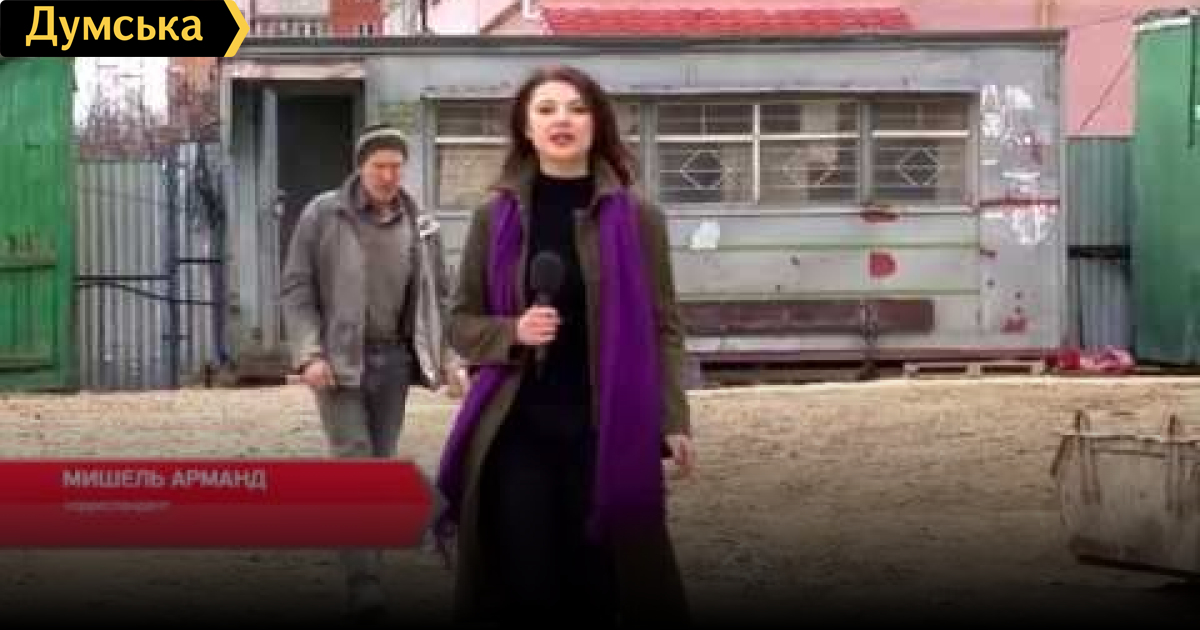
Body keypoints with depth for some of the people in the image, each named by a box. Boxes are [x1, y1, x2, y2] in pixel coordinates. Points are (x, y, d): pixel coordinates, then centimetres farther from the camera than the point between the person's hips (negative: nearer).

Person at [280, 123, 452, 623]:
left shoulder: (419, 225, 8)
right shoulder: (323, 214, -3)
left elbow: (438, 295, 14)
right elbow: (296, 289, -4)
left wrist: (446, 355, 5)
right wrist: (308, 354, -14)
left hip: (393, 358, 4)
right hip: (338, 359, -4)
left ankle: (369, 568, 17)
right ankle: (363, 581, -13)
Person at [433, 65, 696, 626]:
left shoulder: (637, 218, 2)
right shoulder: (495, 218, 5)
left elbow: (663, 326, 2)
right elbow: (461, 322, 9)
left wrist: (673, 420, -6)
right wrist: (512, 332, -11)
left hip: (610, 430, -1)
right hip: (517, 431, 1)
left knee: (601, 582, 2)